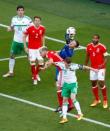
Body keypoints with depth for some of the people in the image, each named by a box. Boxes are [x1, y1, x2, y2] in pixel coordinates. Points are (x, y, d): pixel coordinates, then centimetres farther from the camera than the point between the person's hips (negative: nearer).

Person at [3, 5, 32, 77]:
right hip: (16, 41, 4)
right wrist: (10, 29, -8)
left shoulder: (28, 19, -10)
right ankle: (11, 72, 22)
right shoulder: (14, 19, 3)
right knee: (12, 55, 8)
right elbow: (12, 28, 14)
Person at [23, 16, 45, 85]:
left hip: (39, 48, 3)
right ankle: (34, 78, 15)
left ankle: (37, 73, 29)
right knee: (33, 62, -3)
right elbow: (24, 36, -4)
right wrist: (25, 47, -6)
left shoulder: (42, 28, -5)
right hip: (31, 48, -3)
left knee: (41, 62, -1)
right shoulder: (30, 28, -15)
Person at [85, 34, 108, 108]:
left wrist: (103, 64, -24)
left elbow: (105, 58, -8)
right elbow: (87, 56, 16)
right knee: (93, 83, 9)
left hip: (100, 68, -5)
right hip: (93, 68, 5)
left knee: (101, 83, -8)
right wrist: (85, 65, 19)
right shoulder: (89, 46, 1)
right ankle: (97, 100, 25)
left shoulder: (102, 47, -13)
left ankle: (105, 100, 8)